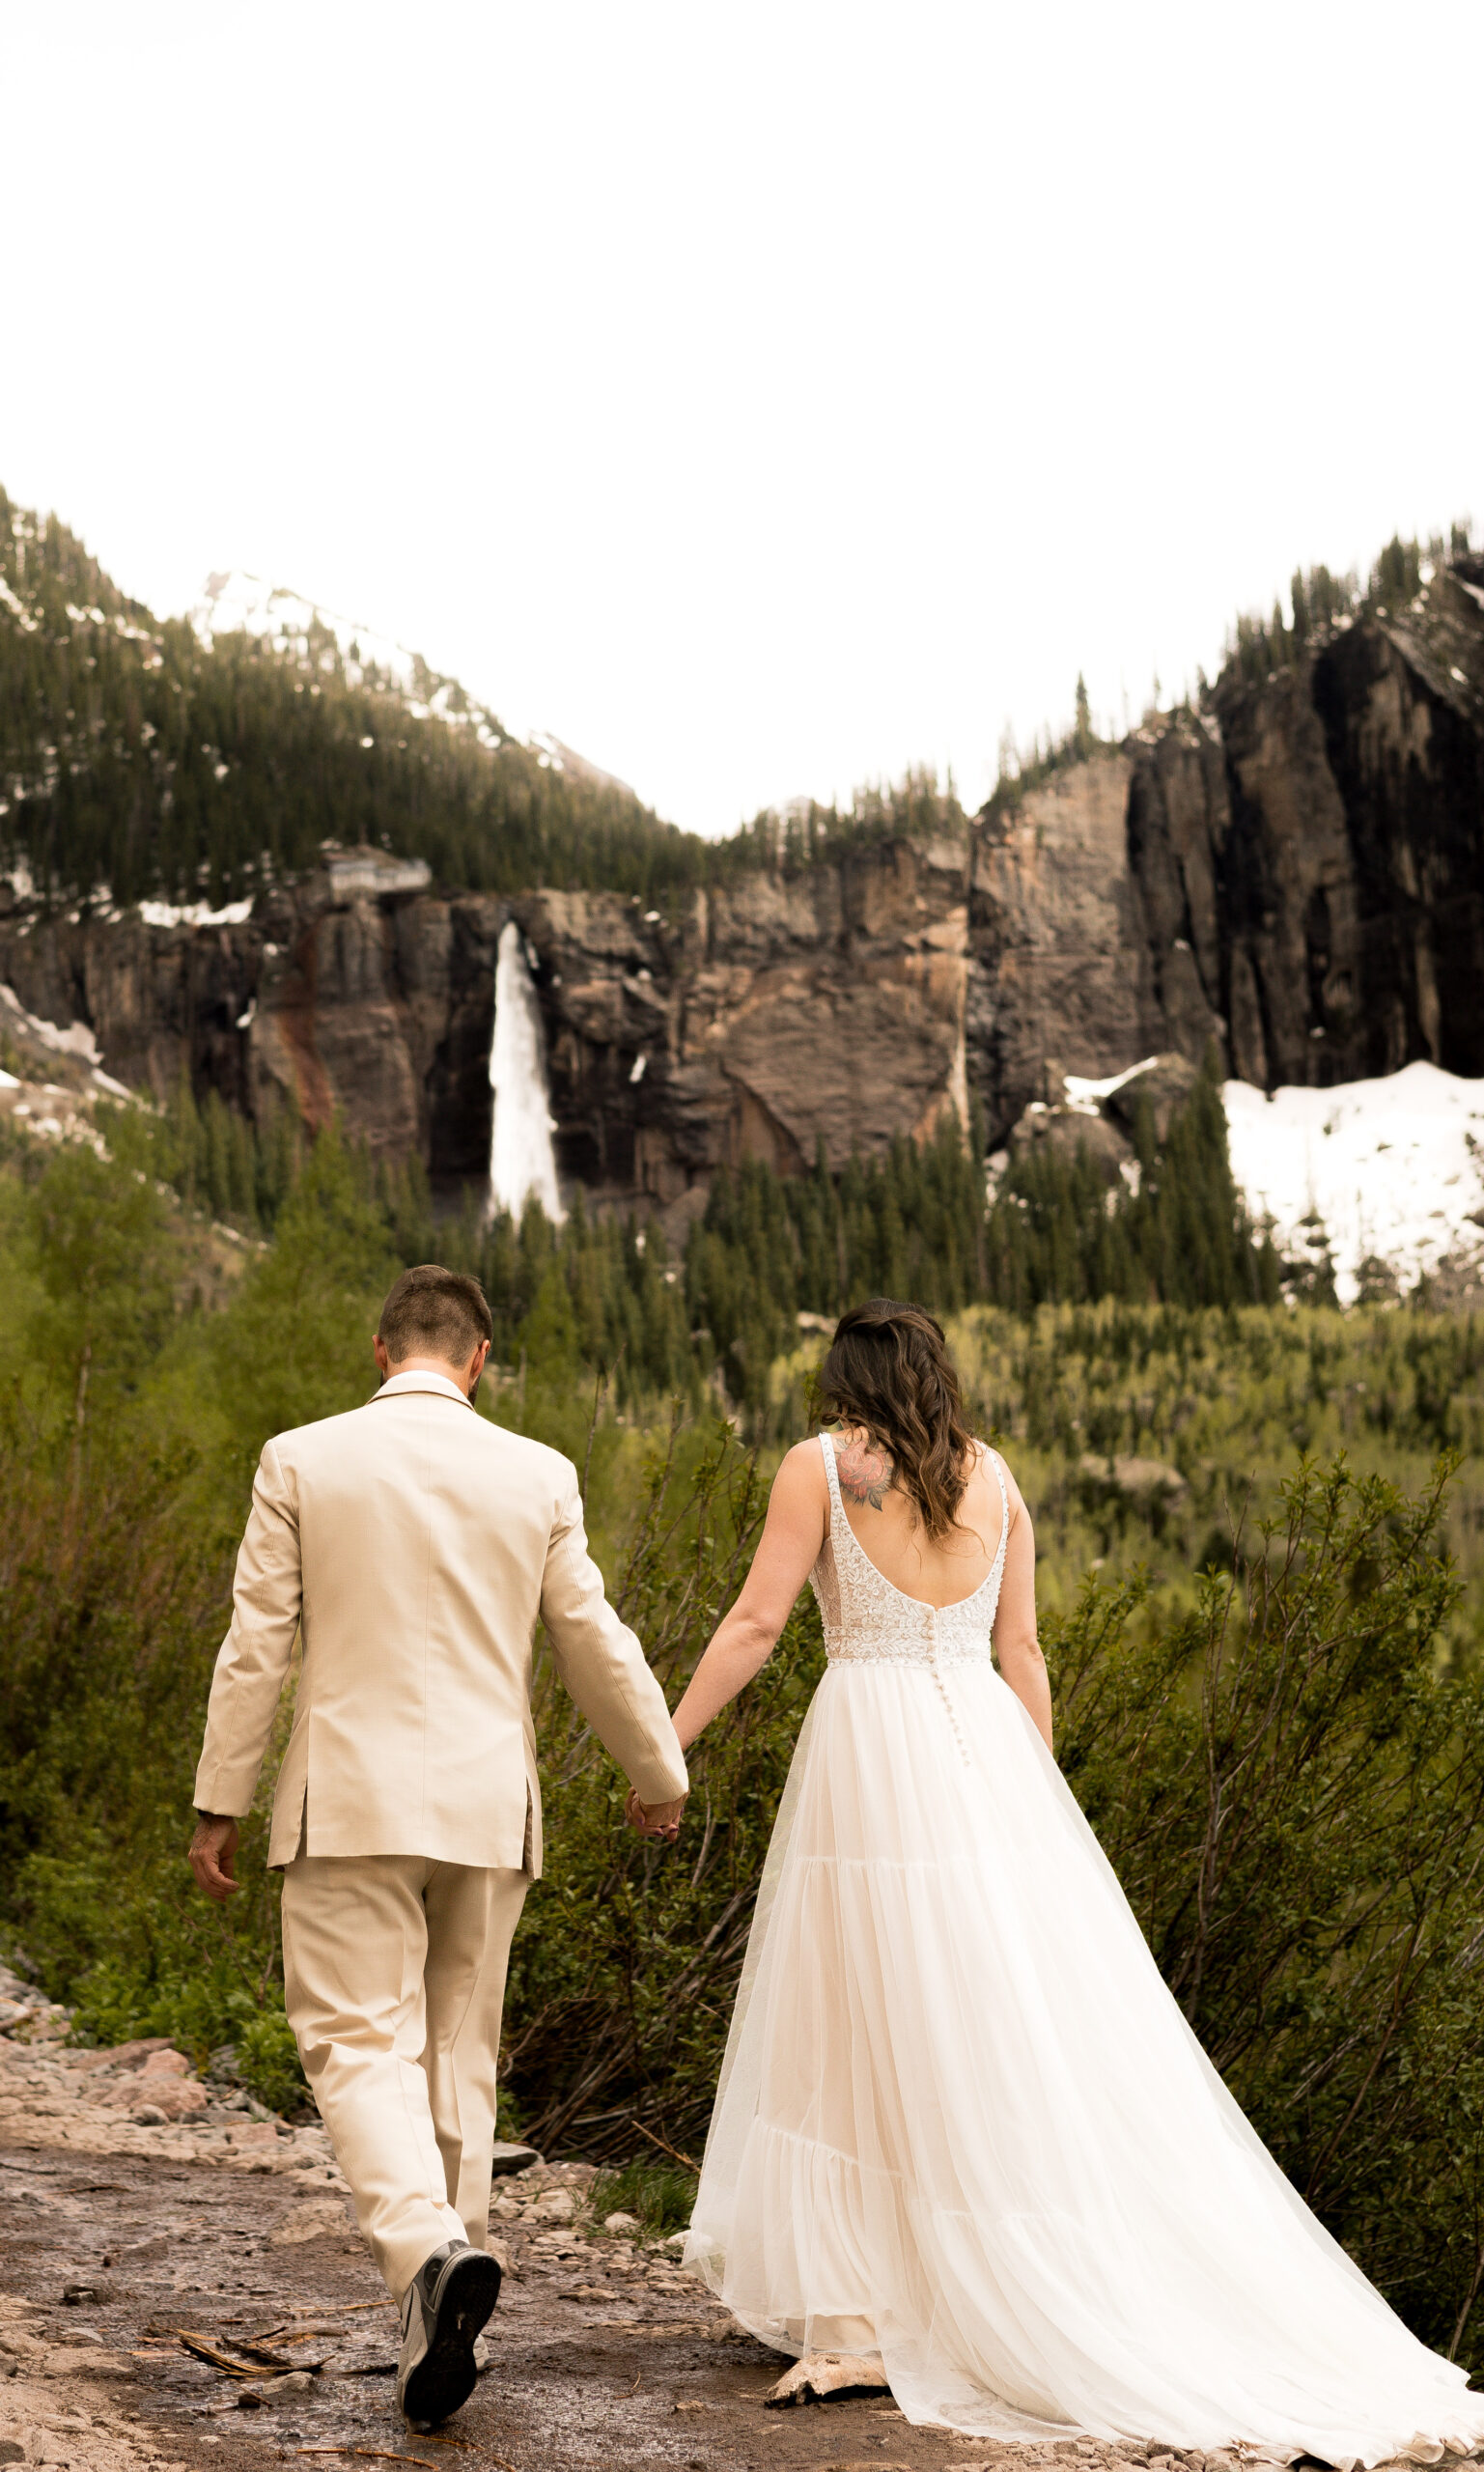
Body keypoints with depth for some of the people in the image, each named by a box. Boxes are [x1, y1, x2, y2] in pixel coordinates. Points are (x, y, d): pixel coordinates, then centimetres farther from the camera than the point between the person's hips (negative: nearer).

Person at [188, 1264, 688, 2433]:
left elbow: (257, 1645, -2)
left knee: (360, 2041, 0)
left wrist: (220, 1802, 7)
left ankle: (431, 2250, -24)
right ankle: (442, 2331, 19)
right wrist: (659, 1775, 21)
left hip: (351, 1802, -2)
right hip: (487, 1807, 3)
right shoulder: (538, 1475, 1)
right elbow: (597, 1647, 7)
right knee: (458, 2049, 13)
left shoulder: (302, 1460, -3)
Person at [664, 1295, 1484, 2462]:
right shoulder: (993, 1475, 10)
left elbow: (755, 1624, -5)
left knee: (861, 2030, 4)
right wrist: (1037, 1796, 18)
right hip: (985, 1750, 3)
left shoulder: (820, 1467, 0)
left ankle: (856, 2318, 5)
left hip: (870, 1747, -3)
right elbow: (1021, 1653, 11)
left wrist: (664, 1745, 1)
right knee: (1036, 2031, 8)